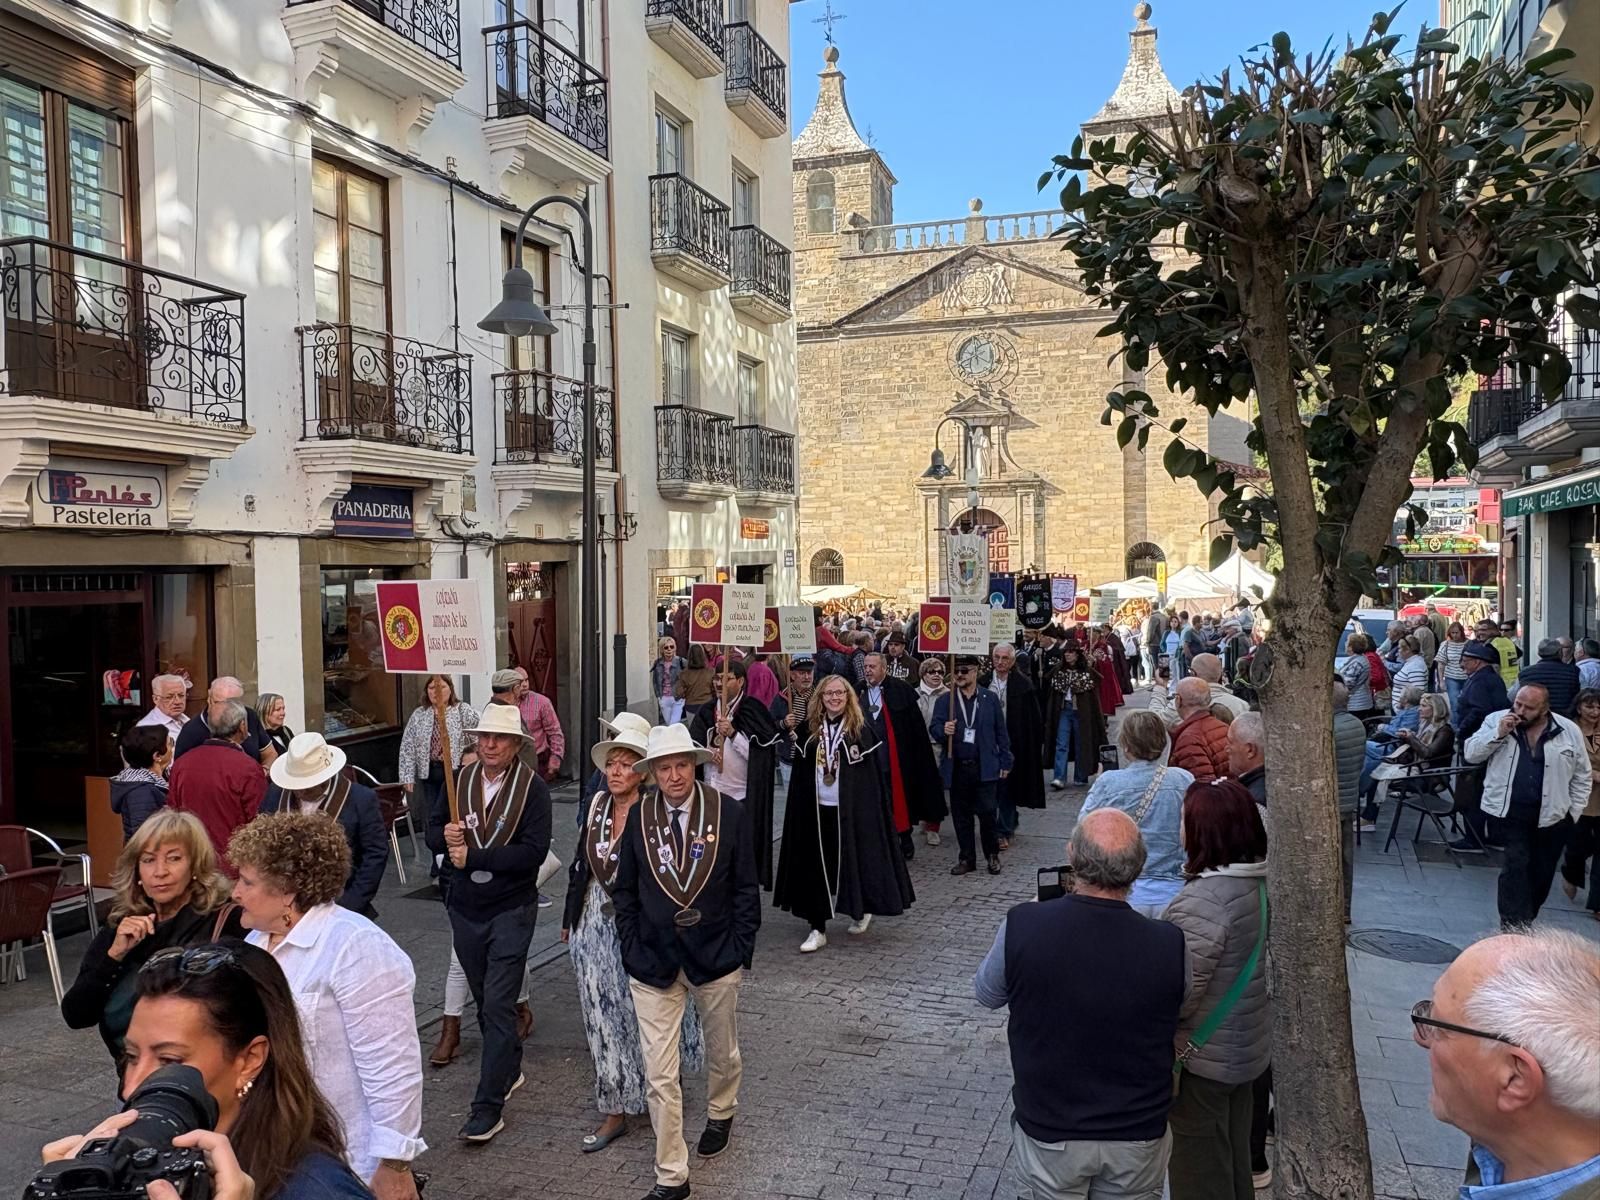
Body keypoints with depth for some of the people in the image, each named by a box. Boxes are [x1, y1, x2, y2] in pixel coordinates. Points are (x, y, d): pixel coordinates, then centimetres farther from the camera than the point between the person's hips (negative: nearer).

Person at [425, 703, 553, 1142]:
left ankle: (488, 1106, 0)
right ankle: (510, 1069, 40)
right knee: (485, 1000, 19)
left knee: (498, 1005, -6)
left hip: (510, 911, -5)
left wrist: (472, 857, -20)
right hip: (465, 909, 5)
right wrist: (446, 837, -14)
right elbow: (433, 830, 9)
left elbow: (533, 851, -21)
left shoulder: (532, 787, -13)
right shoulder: (461, 780, 1)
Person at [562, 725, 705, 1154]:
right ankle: (615, 1110, 22)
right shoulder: (596, 805, 2)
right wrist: (571, 918, 15)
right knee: (604, 1014, 10)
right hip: (596, 923, 5)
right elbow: (581, 863, 10)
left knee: (644, 1011, 9)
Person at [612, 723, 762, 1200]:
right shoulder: (638, 819, -7)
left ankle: (720, 1113, 53)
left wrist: (741, 949, -6)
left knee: (722, 1052, 22)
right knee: (660, 1075, 1)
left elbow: (747, 888, -3)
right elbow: (624, 891, 3)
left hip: (716, 958, 0)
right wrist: (633, 951, -2)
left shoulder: (730, 814, -10)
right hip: (654, 963, 0)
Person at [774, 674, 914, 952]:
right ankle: (817, 928, 11)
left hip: (851, 809, -3)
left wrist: (867, 808, -13)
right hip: (816, 809, 4)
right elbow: (801, 771, 12)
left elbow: (876, 769, -8)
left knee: (853, 860, 6)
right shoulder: (812, 728, 6)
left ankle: (863, 909, 32)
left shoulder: (861, 727, -6)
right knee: (816, 865, 4)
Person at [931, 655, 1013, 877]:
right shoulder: (944, 701, 6)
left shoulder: (990, 699, 5)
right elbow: (933, 728, -1)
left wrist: (1005, 762, 3)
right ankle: (967, 858, 19)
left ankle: (992, 855, 16)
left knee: (987, 812, -3)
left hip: (984, 767, -1)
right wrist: (944, 730, -24)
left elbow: (1000, 731, 6)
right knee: (961, 815, 7)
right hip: (957, 767, 2)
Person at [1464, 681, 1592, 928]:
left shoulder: (1569, 731, 0)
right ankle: (1515, 927, -9)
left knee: (1542, 873, 12)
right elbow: (1471, 754, -6)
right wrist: (1498, 734, -18)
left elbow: (1582, 777, 8)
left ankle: (1523, 920, 31)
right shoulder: (1496, 721, -1)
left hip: (1553, 815, 2)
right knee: (1516, 865, -11)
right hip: (1511, 812, -2)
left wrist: (1574, 813, 3)